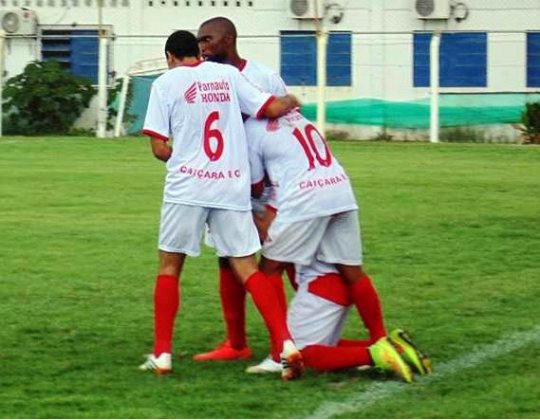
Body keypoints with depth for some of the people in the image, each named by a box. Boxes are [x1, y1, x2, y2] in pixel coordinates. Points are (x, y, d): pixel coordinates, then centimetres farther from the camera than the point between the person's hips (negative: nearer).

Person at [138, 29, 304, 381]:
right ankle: (287, 343, -11)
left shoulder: (166, 83, 1)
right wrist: (291, 101, 31)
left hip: (187, 186, -2)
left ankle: (162, 355, 9)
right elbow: (273, 108, 9)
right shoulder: (228, 74, 9)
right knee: (248, 269, 5)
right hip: (233, 187, 2)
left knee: (170, 266, 12)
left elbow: (160, 148, -2)